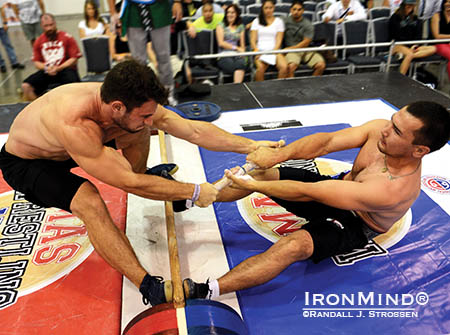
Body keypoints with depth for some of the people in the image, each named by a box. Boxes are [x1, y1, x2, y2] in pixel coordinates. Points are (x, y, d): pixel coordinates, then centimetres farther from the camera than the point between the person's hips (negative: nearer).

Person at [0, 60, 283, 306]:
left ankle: (142, 175, 30)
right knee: (89, 201, -34)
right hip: (24, 163, -6)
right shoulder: (75, 123, -43)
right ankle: (150, 287, -28)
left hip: (65, 147, 7)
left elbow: (193, 130, -19)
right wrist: (194, 192, -31)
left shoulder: (132, 104, -23)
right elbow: (129, 183, -38)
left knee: (139, 128, 2)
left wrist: (251, 146, -20)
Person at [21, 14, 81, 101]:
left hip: (65, 69, -3)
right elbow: (36, 62, 14)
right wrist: (46, 68, -8)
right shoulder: (39, 41, 11)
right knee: (26, 86, -16)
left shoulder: (67, 38, 0)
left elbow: (74, 59, -4)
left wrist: (58, 68, -13)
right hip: (46, 71, 4)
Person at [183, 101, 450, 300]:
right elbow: (326, 142, -19)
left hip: (356, 225, -6)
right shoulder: (381, 129, -18)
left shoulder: (394, 189, -38)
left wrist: (251, 185, -33)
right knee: (261, 172, -9)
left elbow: (309, 192, -38)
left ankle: (203, 291, -35)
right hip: (337, 186, 7)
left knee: (294, 245, -36)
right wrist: (277, 155, -34)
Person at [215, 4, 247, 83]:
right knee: (240, 67, -36)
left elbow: (242, 45, 20)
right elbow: (221, 43, 2)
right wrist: (236, 48, -4)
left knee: (242, 63, -37)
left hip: (237, 55, 2)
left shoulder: (240, 27, 22)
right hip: (224, 56, -2)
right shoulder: (221, 25, 13)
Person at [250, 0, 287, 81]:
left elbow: (279, 40, 5)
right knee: (260, 68, -36)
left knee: (284, 67, -31)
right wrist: (256, 50, -13)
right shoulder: (256, 21, 16)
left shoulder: (279, 21, 15)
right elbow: (252, 40, 7)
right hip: (260, 51, -1)